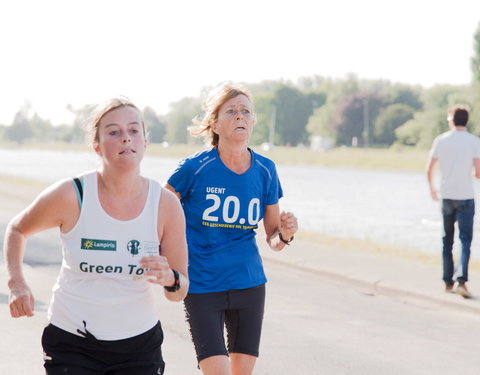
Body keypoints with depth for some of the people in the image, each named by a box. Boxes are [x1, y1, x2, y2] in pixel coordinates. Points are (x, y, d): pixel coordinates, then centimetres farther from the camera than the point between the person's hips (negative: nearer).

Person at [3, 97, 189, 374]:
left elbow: (180, 291, 0)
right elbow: (17, 229, 7)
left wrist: (170, 279, -23)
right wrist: (17, 283, -9)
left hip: (139, 345, 2)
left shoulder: (166, 204, -8)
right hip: (71, 343, -2)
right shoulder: (71, 196, -13)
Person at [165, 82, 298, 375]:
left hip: (249, 285, 4)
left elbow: (274, 239, 7)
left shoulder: (265, 170, 1)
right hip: (202, 286, -4)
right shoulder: (195, 168, -11)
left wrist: (285, 233, -15)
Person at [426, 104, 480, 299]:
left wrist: (432, 188, 20)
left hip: (446, 197, 3)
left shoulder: (440, 140, 1)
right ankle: (461, 281, -16)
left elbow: (429, 169, 3)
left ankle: (448, 282, 16)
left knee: (447, 241, 13)